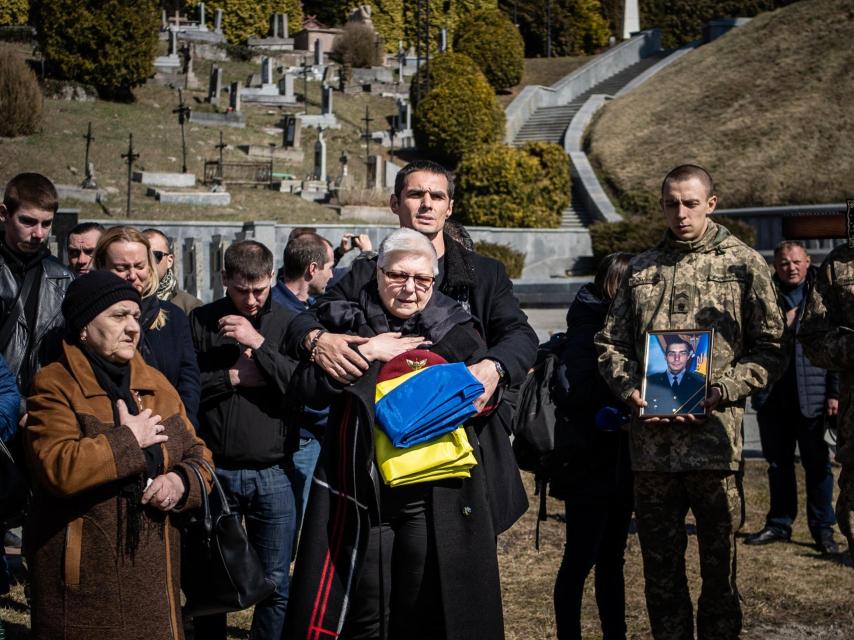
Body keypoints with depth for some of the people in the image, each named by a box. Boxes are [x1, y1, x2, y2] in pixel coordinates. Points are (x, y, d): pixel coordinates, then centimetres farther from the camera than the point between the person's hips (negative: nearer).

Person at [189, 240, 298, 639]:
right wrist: (234, 377, -11)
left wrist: (259, 344, -16)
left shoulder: (288, 323, 1)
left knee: (275, 584, 6)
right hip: (215, 469, 1)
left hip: (272, 474, 0)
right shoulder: (202, 321, 3)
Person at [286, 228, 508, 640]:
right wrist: (364, 353, -8)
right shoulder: (346, 323, 8)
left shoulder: (456, 331, 8)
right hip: (362, 498, 0)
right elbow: (305, 384, -2)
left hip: (434, 500, 0)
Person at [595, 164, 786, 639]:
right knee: (660, 567, 10)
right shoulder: (641, 270, 15)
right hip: (651, 440, 3)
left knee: (720, 565, 4)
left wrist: (722, 391, -13)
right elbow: (610, 344, 15)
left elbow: (771, 349, 1)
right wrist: (631, 389, -5)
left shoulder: (744, 263, 4)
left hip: (715, 436, -3)